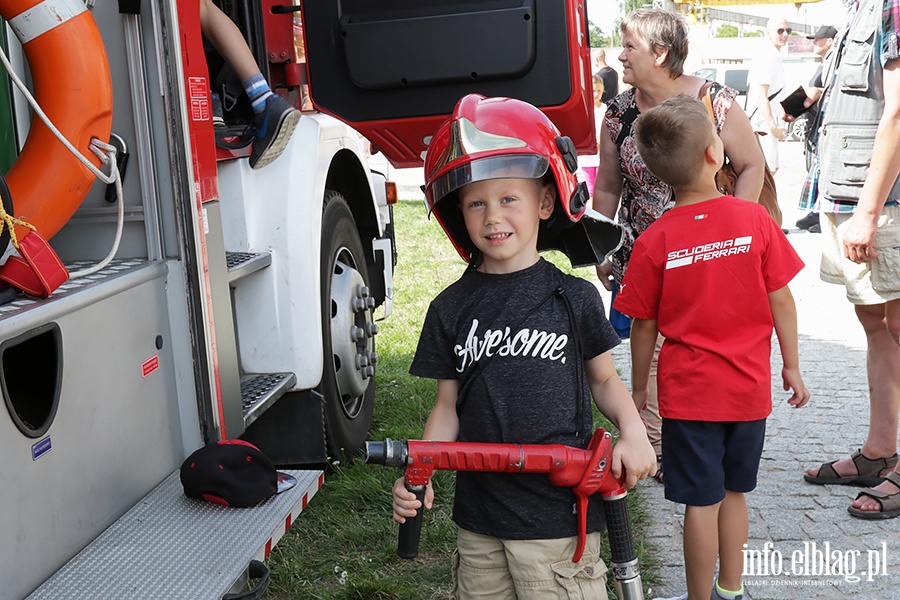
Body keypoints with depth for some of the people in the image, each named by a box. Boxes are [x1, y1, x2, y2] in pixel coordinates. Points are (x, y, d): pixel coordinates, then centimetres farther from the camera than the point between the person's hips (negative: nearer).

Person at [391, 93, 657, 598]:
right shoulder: (451, 309, 2)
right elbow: (449, 406, 6)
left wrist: (633, 431, -8)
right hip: (479, 521, 2)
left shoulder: (574, 297, -2)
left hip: (560, 519, -2)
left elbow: (603, 378, 10)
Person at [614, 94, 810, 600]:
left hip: (689, 392, -2)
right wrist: (792, 367, 8)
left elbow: (644, 326, -5)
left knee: (702, 502, 7)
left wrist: (640, 387, 10)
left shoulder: (654, 242, -12)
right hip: (750, 387, 3)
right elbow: (781, 300, -4)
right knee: (734, 492, 19)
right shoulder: (755, 219, -10)